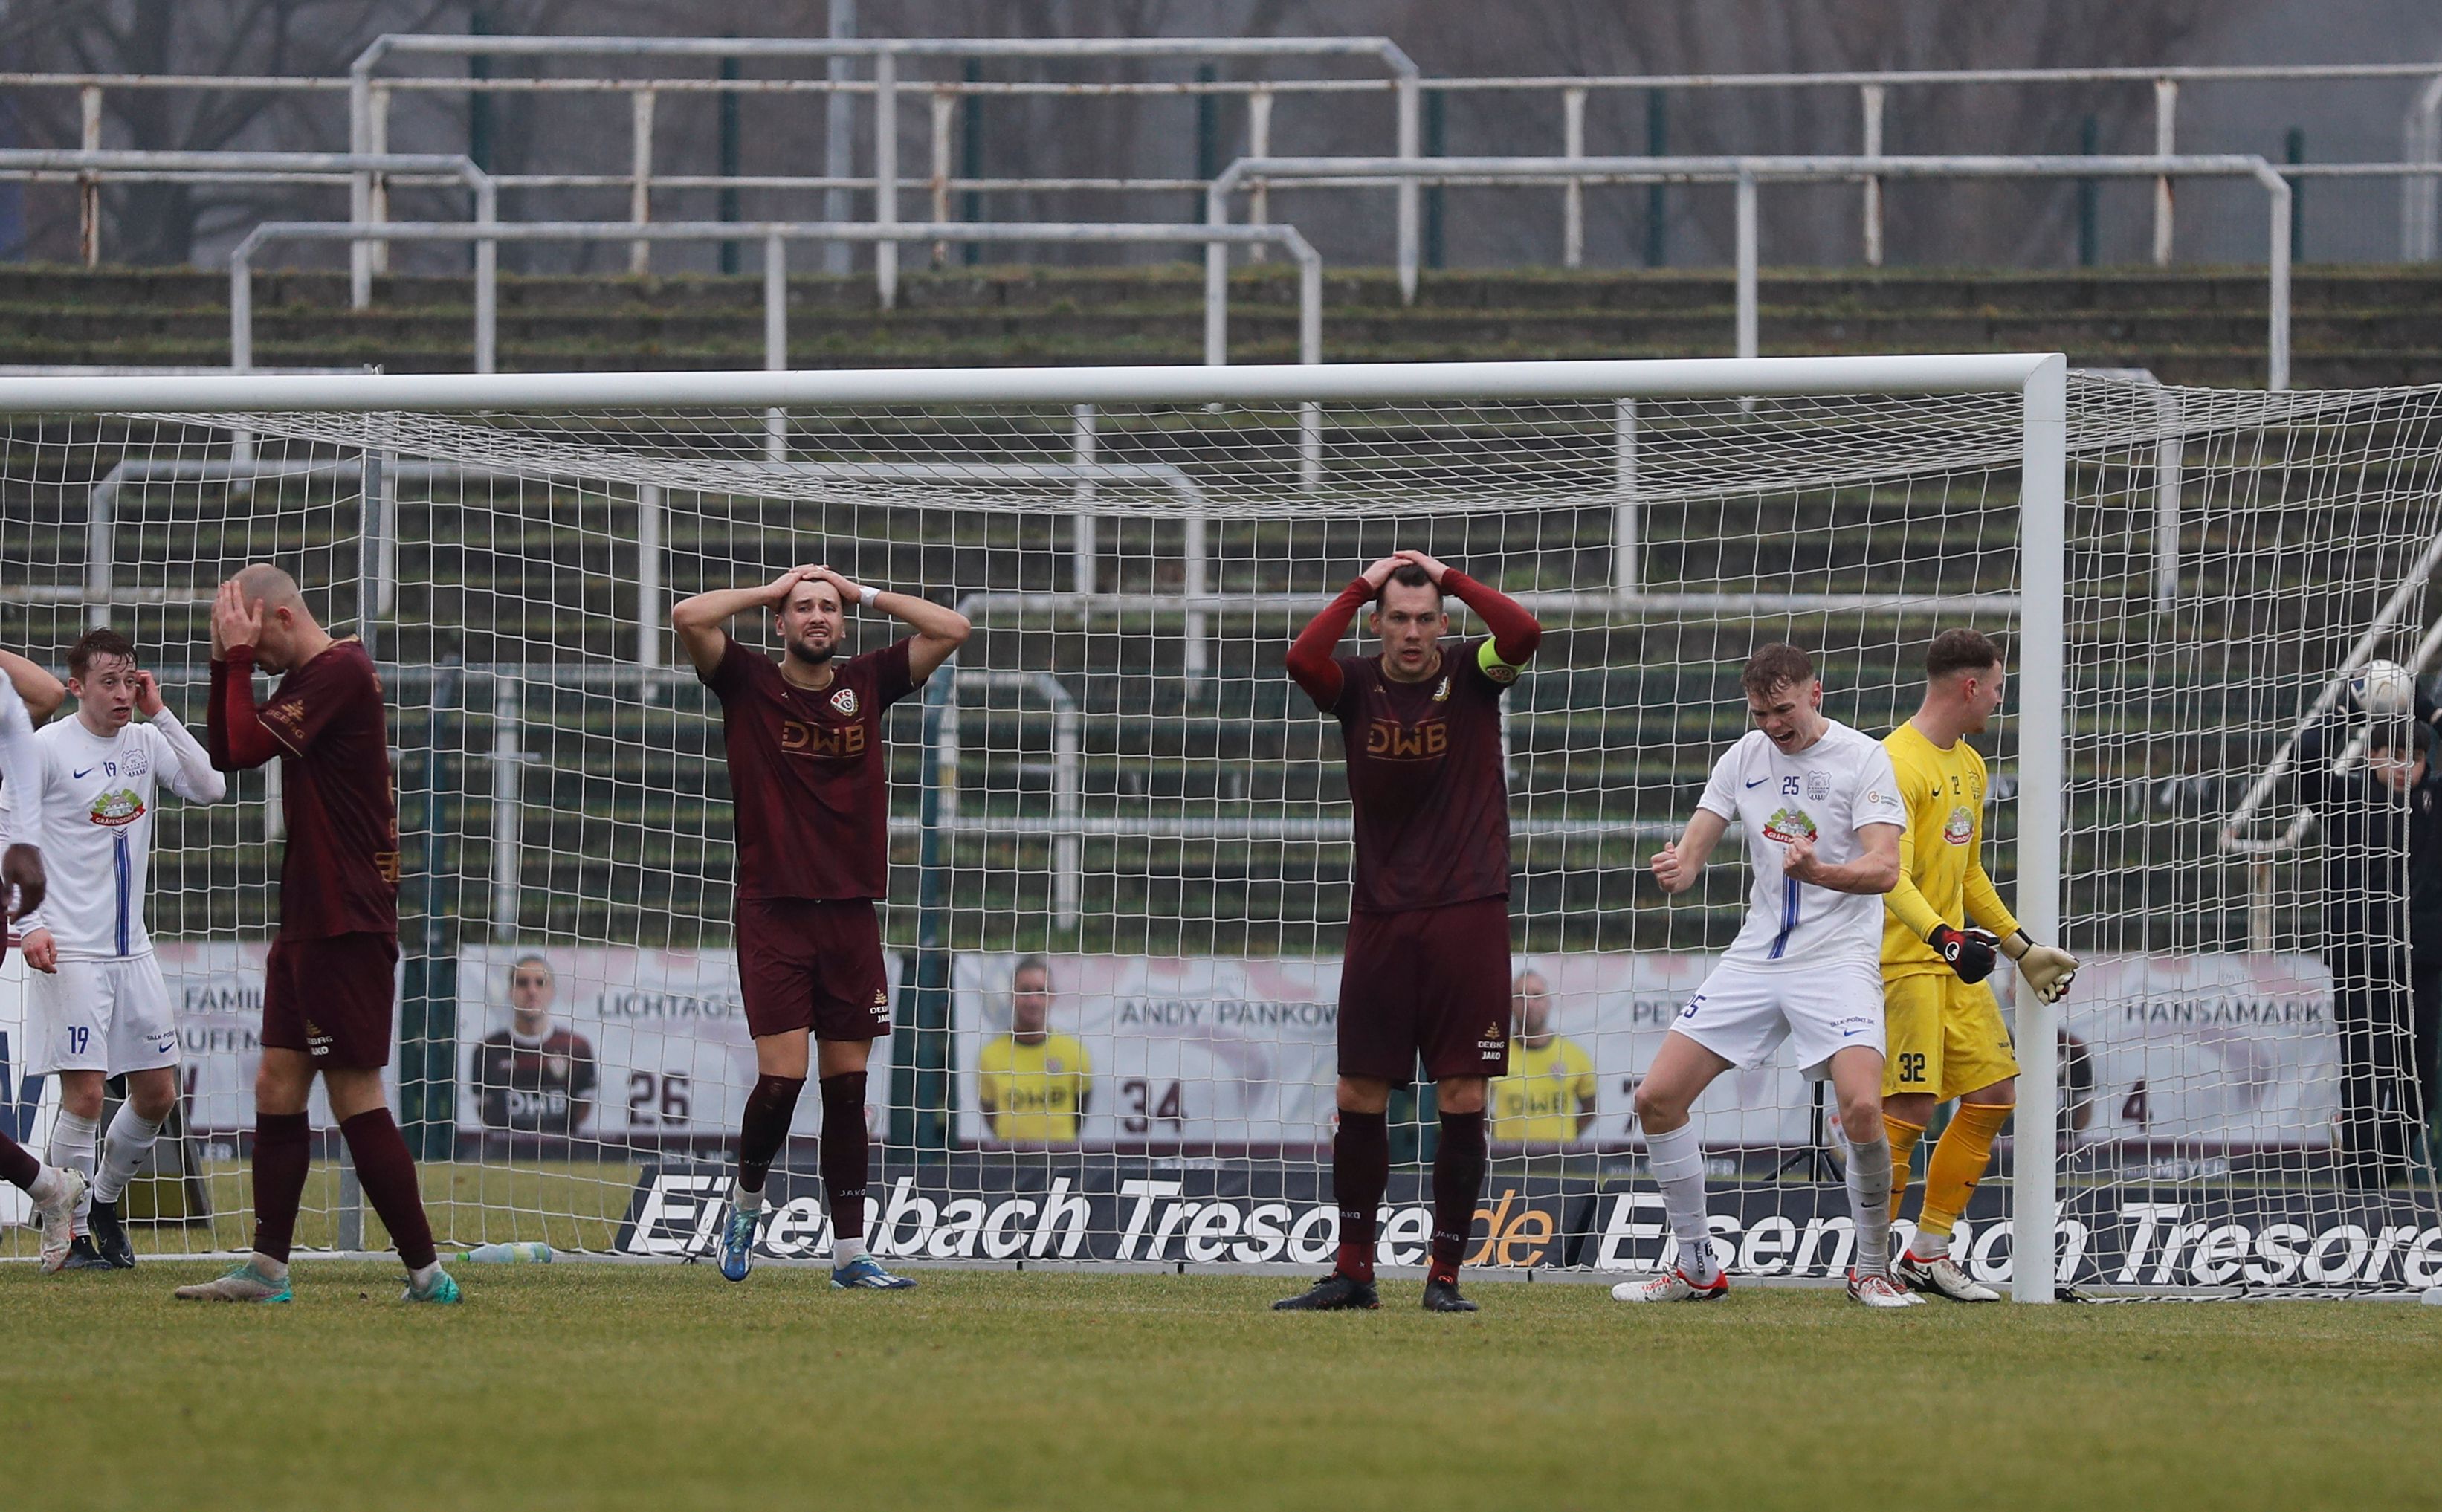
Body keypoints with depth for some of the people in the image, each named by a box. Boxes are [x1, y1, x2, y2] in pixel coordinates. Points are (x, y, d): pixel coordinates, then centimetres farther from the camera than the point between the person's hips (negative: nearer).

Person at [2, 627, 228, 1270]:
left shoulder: (145, 742, 9)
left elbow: (211, 788, -2)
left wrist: (160, 713, -5)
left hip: (132, 951, 6)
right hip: (70, 952, -6)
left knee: (158, 1095, 8)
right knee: (84, 1096, -9)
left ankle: (104, 1201, 29)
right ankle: (70, 1235, 0)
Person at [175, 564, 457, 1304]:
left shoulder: (340, 673, -14)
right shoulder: (315, 676, 16)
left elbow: (246, 746, -20)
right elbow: (226, 754, 20)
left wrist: (239, 657, -10)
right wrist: (226, 662, 9)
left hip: (347, 927, -10)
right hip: (308, 921, 10)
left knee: (356, 1098, -9)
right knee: (278, 1084, 8)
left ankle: (426, 1272, -7)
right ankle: (266, 1269, 10)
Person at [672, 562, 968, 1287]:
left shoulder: (866, 684, 10)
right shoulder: (749, 685, 1)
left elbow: (952, 629, 8)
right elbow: (690, 617, -12)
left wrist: (861, 592, 9)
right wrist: (771, 590, 0)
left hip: (851, 914, 3)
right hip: (774, 913, -3)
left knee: (846, 1084, 5)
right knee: (782, 1076, -12)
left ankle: (849, 1251, 8)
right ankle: (747, 1196, 16)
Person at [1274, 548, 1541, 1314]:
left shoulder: (1470, 675, 1)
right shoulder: (1356, 685, 4)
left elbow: (1523, 634, -20)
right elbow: (1302, 659, -18)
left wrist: (1450, 577, -11)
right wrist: (1363, 587, -12)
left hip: (1467, 913, -2)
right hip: (1380, 916, 2)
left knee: (1463, 1098, -3)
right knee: (1360, 1094, 2)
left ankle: (1444, 1274, 4)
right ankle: (1353, 1271, 12)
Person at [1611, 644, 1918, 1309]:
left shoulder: (1862, 759, -8)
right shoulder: (1745, 757, 7)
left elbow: (1884, 869, -18)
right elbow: (1695, 846, 6)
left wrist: (1819, 871, -37)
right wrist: (1678, 867, -19)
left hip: (1838, 956, -5)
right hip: (1756, 955, 5)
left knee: (1861, 1107, -26)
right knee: (1657, 1098, -2)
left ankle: (1872, 1271, -5)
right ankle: (1698, 1269, 12)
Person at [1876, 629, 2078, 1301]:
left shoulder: (1968, 766, 17)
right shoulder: (1899, 763, -14)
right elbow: (1892, 876, -23)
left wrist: (2023, 949, 25)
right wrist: (1945, 938, -36)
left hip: (1957, 964, 9)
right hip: (1903, 960, -9)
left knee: (1994, 1094, 5)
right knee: (1910, 1107, -12)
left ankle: (1929, 1253, 12)